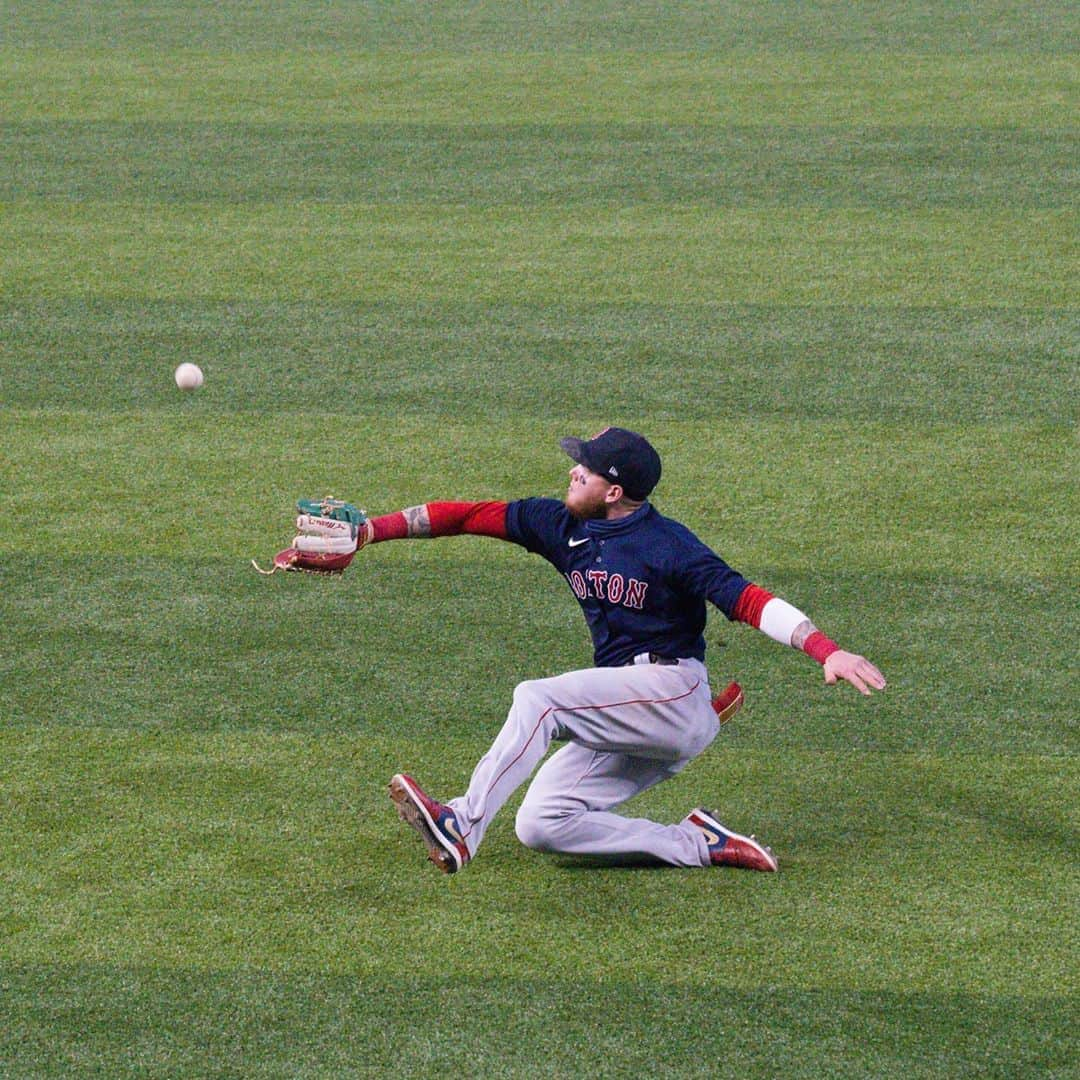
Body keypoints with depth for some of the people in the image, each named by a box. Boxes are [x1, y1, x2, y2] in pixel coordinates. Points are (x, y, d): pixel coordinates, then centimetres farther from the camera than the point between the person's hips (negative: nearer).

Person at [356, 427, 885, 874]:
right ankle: (698, 844, -5)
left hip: (672, 693, -8)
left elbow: (744, 598, -21)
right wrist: (372, 529, 4)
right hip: (625, 718, 9)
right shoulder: (562, 525, 8)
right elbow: (470, 516, 9)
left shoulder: (667, 545, -12)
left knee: (537, 698, -26)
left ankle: (462, 825, -33)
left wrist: (826, 650, -33)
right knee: (539, 825, -3)